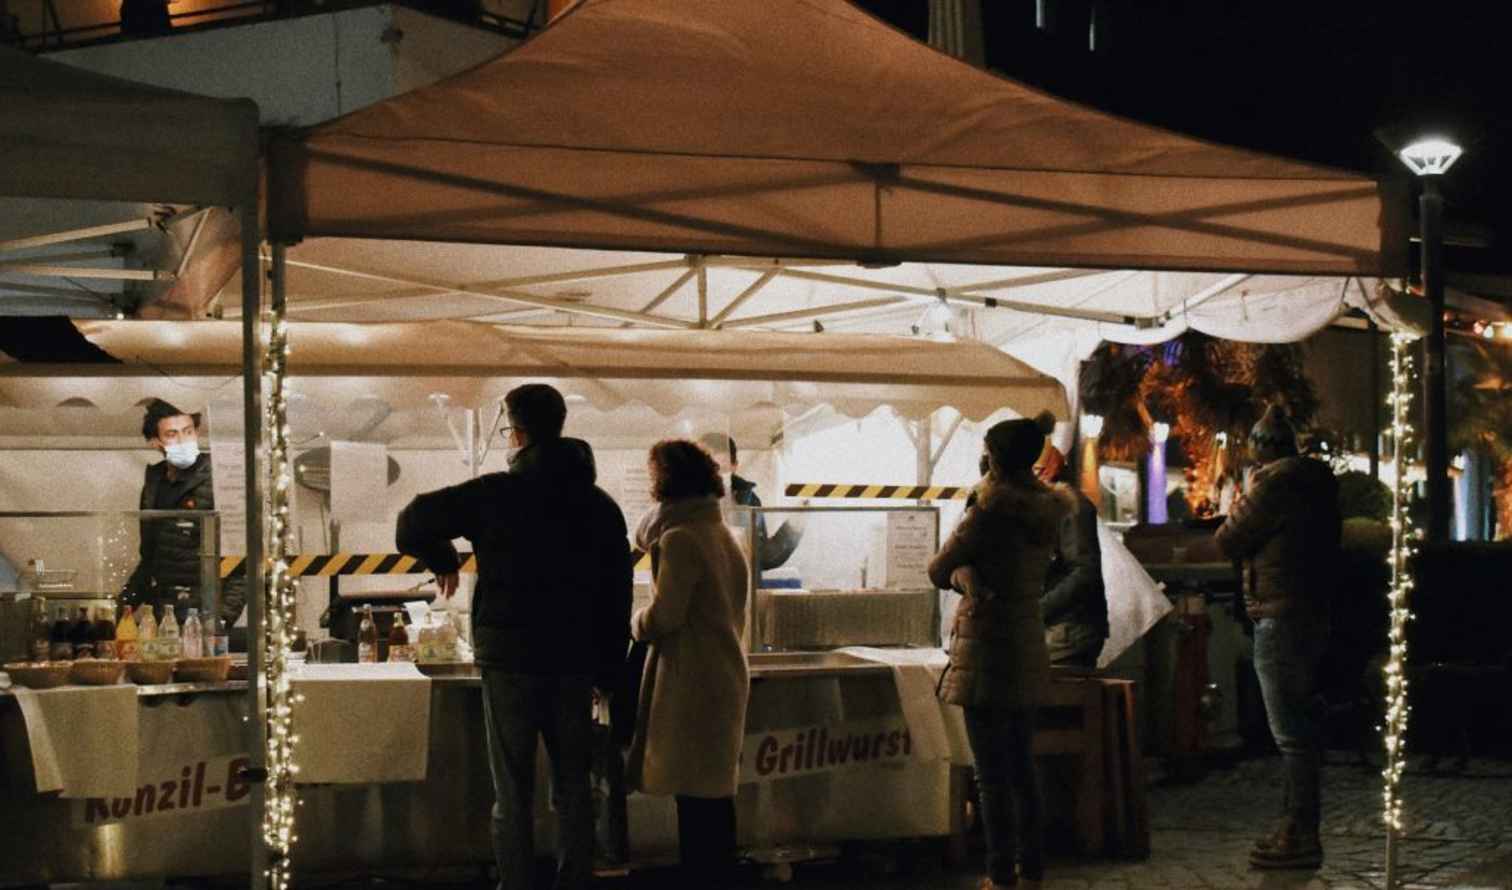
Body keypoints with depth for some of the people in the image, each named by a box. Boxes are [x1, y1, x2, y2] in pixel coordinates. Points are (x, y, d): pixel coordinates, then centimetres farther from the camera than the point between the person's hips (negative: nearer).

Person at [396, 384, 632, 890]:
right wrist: (607, 669, 11)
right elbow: (618, 596, 7)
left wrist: (443, 564, 13)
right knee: (573, 790, 11)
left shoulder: (497, 493, -6)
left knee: (513, 794, 2)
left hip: (510, 658, -4)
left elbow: (413, 522, -5)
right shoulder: (601, 504, 7)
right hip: (575, 661, 4)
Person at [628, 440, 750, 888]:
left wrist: (636, 622, 2)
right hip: (727, 675, 9)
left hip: (691, 681, -9)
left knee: (695, 796, -4)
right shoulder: (724, 535, 14)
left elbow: (664, 616, -18)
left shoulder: (679, 539, -15)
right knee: (716, 791, 14)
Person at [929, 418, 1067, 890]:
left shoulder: (991, 510, -16)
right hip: (1028, 651, 7)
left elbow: (938, 571, -9)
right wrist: (970, 576, -3)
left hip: (986, 651, -7)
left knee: (992, 772, -2)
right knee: (1022, 764, 15)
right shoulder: (1046, 510, 5)